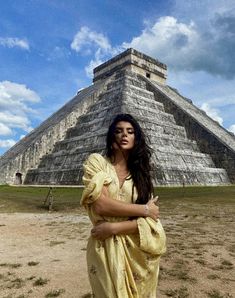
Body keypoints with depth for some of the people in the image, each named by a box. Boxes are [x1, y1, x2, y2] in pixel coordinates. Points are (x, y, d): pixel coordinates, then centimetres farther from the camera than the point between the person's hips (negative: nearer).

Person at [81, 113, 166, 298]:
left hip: (139, 252, 3)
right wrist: (144, 209, -12)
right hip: (106, 251, -3)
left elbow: (150, 219, -5)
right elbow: (100, 205, -18)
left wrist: (114, 227, -18)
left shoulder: (141, 173, 4)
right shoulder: (97, 162, -5)